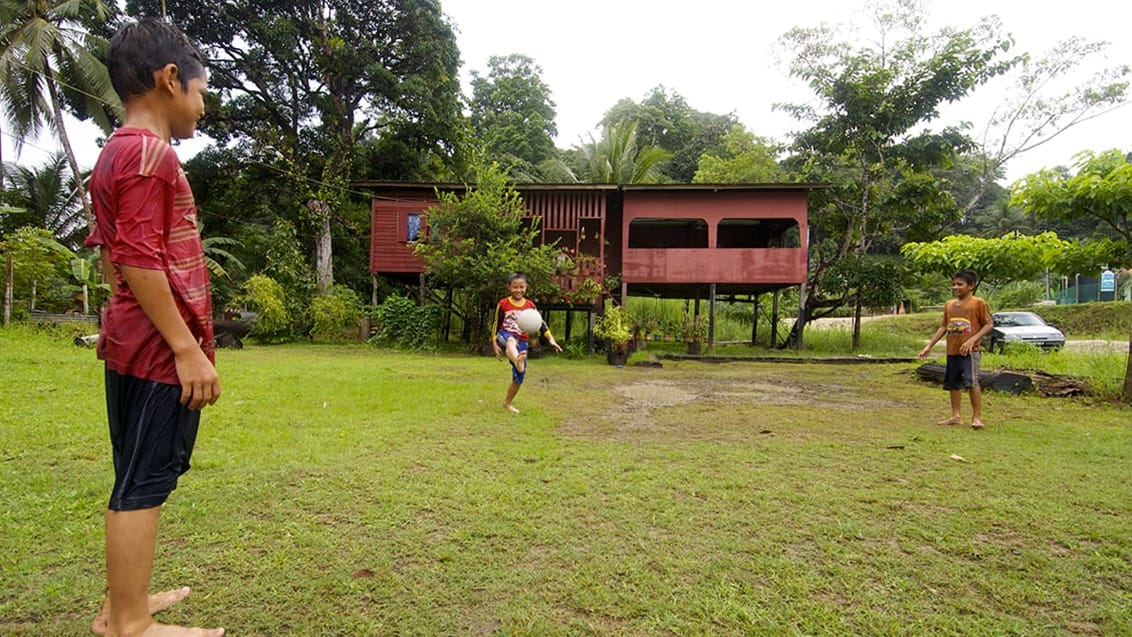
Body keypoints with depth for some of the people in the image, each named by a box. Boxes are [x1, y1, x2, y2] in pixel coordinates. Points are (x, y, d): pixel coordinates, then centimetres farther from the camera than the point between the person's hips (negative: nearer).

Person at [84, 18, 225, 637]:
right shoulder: (150, 153, -14)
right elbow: (140, 262, -21)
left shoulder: (113, 154, 17)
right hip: (159, 349, -10)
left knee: (134, 479, 17)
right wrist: (188, 347, -19)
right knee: (144, 483, -2)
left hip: (130, 343, 10)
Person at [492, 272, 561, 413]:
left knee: (519, 377, 3)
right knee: (511, 340, -43)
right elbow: (496, 324, 3)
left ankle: (507, 402, 26)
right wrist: (495, 344, -1)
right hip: (505, 336, -4)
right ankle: (517, 362, -78)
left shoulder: (530, 305, 5)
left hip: (521, 342, 4)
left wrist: (551, 340, -7)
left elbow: (540, 324, 4)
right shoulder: (503, 303, -2)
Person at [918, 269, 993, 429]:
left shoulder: (978, 303, -4)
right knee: (953, 384, 10)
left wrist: (972, 339, -19)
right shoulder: (949, 305, 13)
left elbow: (989, 325, -6)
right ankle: (956, 416, 18)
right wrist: (929, 346, 10)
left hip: (969, 351, -6)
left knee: (972, 382, -13)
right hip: (952, 351, 6)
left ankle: (977, 417, -4)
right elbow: (943, 327, 15)